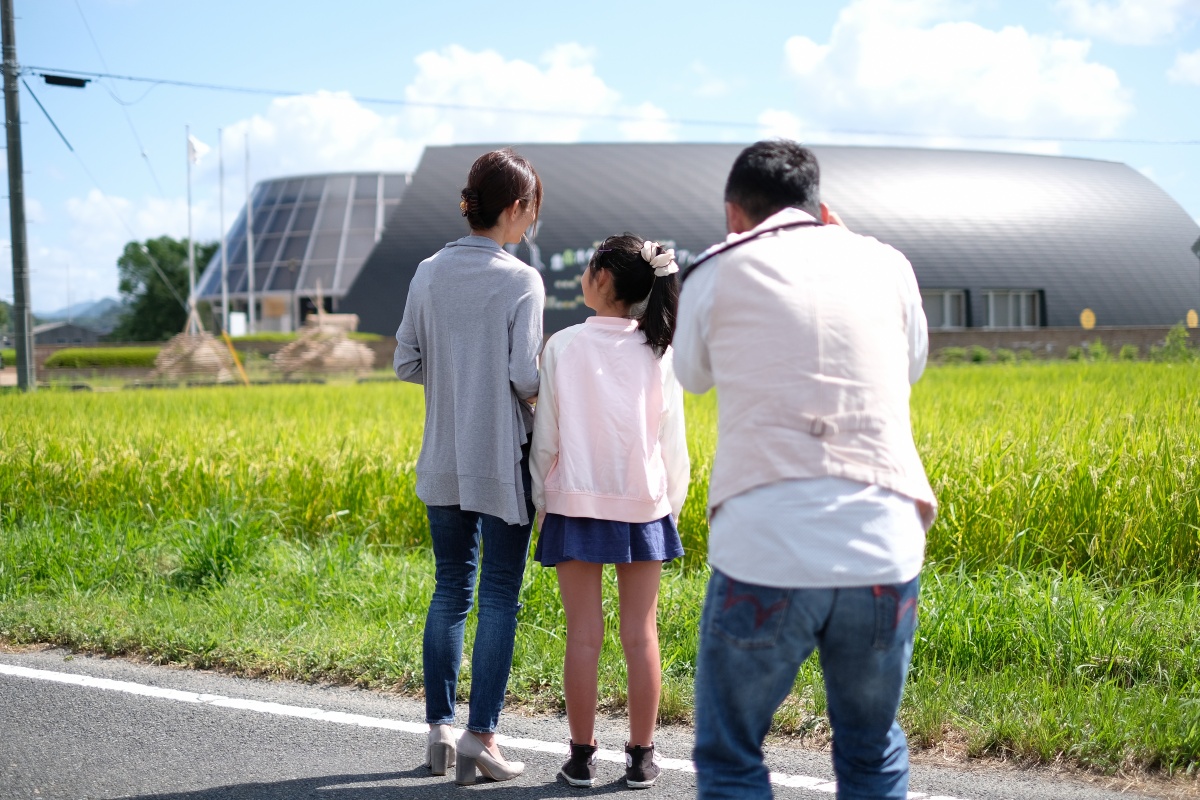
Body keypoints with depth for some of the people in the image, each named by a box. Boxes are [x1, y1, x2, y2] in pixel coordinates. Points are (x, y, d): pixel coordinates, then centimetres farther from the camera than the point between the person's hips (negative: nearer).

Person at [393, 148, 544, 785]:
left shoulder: (429, 274, 3)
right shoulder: (520, 281, -12)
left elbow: (406, 364, 4)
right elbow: (526, 375, -16)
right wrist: (532, 381, 5)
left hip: (444, 462, 5)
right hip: (502, 463, -5)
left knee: (450, 591, 13)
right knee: (498, 599, 2)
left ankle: (440, 728, 15)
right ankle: (480, 735, 0)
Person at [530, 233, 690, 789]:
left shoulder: (563, 347, -7)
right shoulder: (659, 352, -3)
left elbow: (545, 438, -3)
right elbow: (673, 444, 1)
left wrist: (541, 504, 9)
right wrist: (671, 507, 14)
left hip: (576, 506, -1)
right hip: (642, 505, 1)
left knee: (583, 635, 4)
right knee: (640, 635, 7)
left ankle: (582, 758, 10)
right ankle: (640, 758, 12)